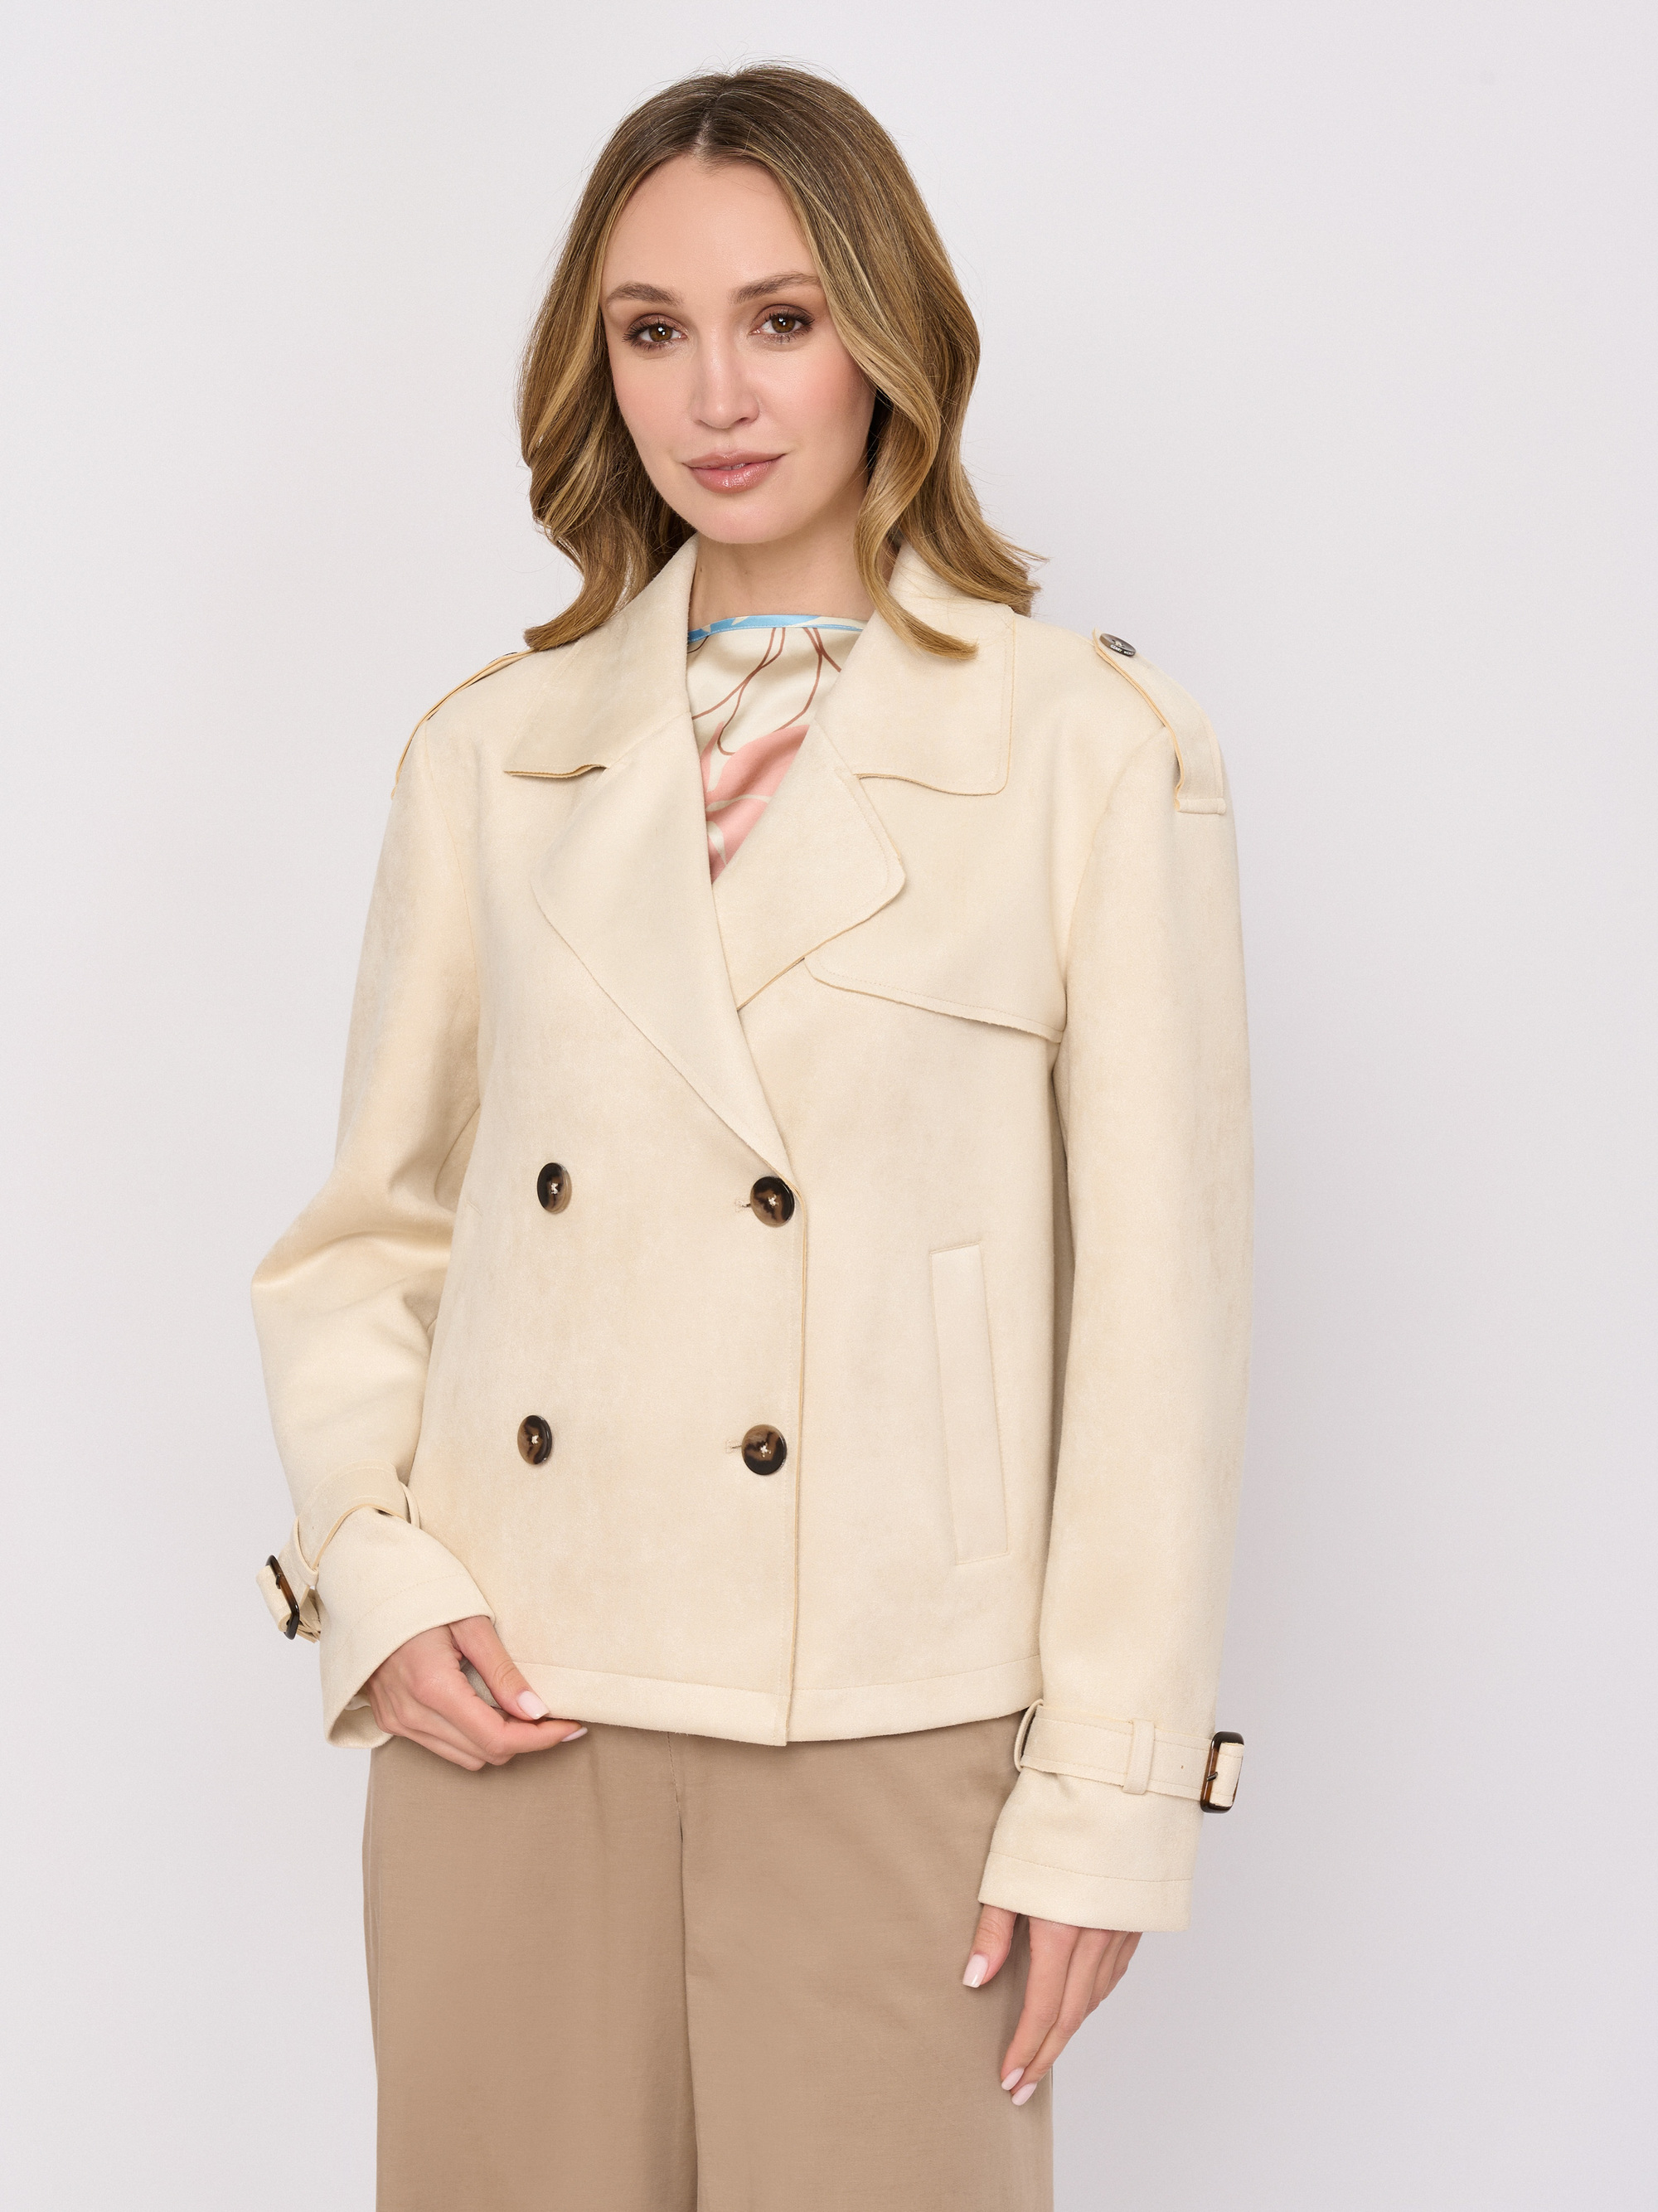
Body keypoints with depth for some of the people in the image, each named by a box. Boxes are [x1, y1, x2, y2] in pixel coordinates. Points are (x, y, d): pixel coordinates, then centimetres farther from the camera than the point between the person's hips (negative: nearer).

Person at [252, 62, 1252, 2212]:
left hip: (892, 1740, -3)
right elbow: (367, 1232, 14)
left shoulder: (1096, 749, -2)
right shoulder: (494, 754, 8)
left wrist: (1110, 1794, -6)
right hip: (512, 1722, 3)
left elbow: (1159, 1305, -4)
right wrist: (376, 1574, -2)